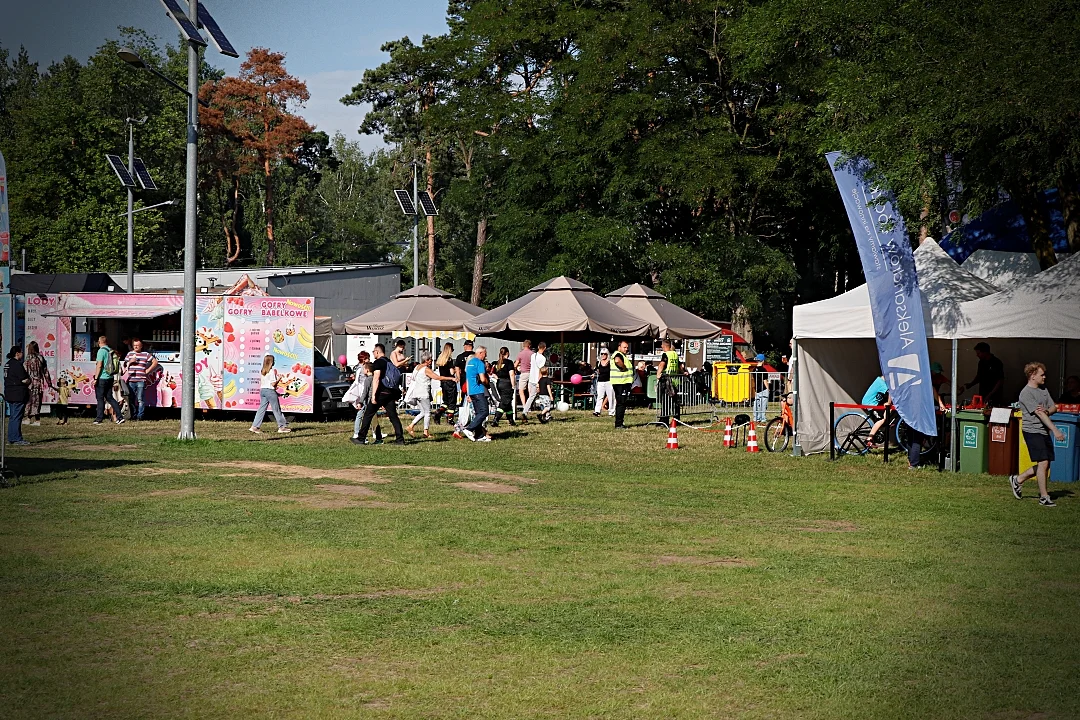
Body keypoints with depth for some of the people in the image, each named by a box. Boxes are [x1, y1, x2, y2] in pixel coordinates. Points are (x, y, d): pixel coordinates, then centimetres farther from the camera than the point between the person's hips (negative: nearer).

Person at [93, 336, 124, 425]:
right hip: (110, 378, 7)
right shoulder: (111, 351, 11)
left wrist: (95, 378, -14)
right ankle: (119, 416, 3)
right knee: (109, 397, 11)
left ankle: (99, 419, 5)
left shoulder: (101, 351, -12)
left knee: (100, 398, 1)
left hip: (102, 378, -7)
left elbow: (99, 365, -17)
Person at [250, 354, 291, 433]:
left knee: (262, 409, 7)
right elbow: (273, 384, -17)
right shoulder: (271, 371, -14)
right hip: (270, 391, -7)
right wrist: (279, 379, -3)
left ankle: (255, 426, 0)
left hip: (262, 390, 7)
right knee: (276, 409, 3)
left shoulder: (261, 371, 8)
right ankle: (282, 426, 10)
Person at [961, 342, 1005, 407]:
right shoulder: (981, 362, 9)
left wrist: (989, 395, -16)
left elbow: (1000, 381, -12)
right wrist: (969, 385, 4)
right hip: (982, 396, 6)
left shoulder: (996, 363, -11)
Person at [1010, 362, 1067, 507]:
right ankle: (1044, 497, -3)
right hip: (1032, 431, -8)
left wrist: (1047, 410, -12)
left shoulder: (1043, 390, 14)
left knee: (1045, 465, 9)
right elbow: (1039, 414, -19)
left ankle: (1018, 480, 26)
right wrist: (1055, 430, -23)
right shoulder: (1026, 393, -13)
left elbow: (1054, 408, 14)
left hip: (1044, 432, 8)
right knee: (1043, 463, -11)